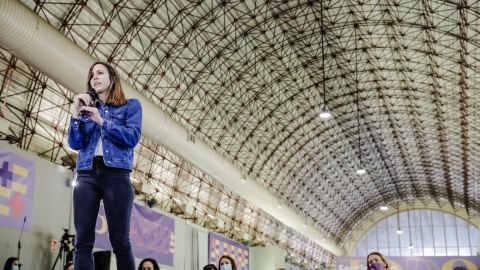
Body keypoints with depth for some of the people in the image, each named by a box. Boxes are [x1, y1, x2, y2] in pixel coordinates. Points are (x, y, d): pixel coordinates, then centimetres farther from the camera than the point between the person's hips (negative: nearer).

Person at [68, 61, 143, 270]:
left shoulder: (130, 105, 12)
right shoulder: (87, 108, 22)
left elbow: (132, 138, -4)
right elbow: (75, 144, 10)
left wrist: (101, 121, -9)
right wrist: (76, 113, 0)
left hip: (116, 174, -3)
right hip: (86, 174, 3)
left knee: (120, 241, -8)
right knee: (83, 241, -6)